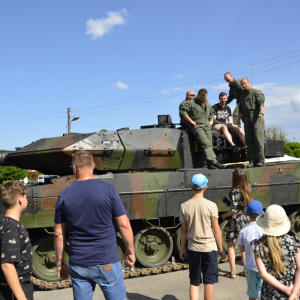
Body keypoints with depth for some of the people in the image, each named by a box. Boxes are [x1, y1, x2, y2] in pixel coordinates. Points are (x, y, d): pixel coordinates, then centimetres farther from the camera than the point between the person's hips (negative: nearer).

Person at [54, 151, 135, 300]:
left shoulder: (64, 195, -2)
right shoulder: (108, 189, -9)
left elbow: (59, 234, 2)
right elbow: (124, 225, -8)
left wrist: (60, 263, 13)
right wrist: (131, 252, 5)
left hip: (78, 266, 2)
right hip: (107, 264, -2)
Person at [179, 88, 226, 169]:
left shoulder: (208, 104, 23)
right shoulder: (191, 103, -1)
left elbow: (212, 113, 39)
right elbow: (182, 110, -12)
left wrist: (211, 120, 19)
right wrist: (191, 121, -13)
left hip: (207, 126, 7)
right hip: (197, 127, -7)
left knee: (210, 145, -4)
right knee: (206, 144, -21)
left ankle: (210, 164, -5)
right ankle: (213, 161, -28)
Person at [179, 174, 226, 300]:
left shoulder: (185, 206, -5)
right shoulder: (211, 206, -12)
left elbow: (184, 230, 2)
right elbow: (216, 230, -6)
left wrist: (182, 248, 14)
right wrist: (221, 249, 5)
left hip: (193, 248, 2)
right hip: (209, 247, -2)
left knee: (194, 282, 13)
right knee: (209, 281, 11)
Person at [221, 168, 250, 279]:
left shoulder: (235, 191, -20)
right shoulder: (247, 189, 2)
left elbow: (233, 210, -21)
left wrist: (224, 215, -5)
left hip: (235, 221, -7)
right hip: (245, 221, 7)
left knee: (231, 246, 5)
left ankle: (232, 273, 8)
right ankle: (246, 270, 23)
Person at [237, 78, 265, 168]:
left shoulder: (257, 92, 4)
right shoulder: (242, 96, 24)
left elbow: (261, 103, -13)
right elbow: (240, 110, 29)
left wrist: (261, 113, -29)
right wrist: (238, 120, 21)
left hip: (257, 119, -6)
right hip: (247, 120, 6)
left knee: (258, 139, -10)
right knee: (249, 141, 1)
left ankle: (260, 160, -9)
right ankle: (252, 161, 2)